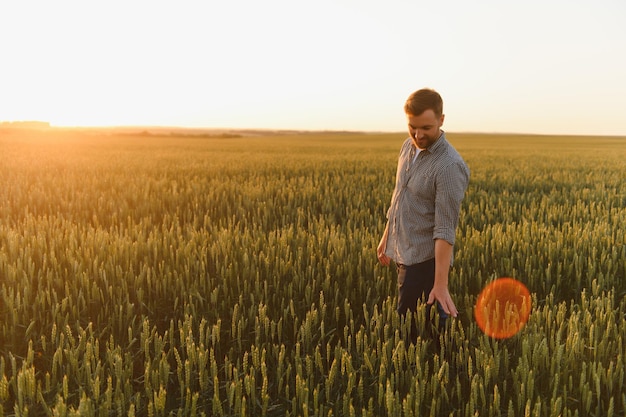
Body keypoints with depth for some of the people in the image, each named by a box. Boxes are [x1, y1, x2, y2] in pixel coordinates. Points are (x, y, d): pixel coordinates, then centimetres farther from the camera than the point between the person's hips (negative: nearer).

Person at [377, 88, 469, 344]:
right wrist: (386, 238, 21)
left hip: (424, 260, -8)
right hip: (404, 255, 8)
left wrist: (440, 285, -26)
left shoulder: (449, 166, -22)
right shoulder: (409, 147, 3)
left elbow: (445, 231, -25)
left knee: (412, 327, -1)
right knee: (408, 324, 16)